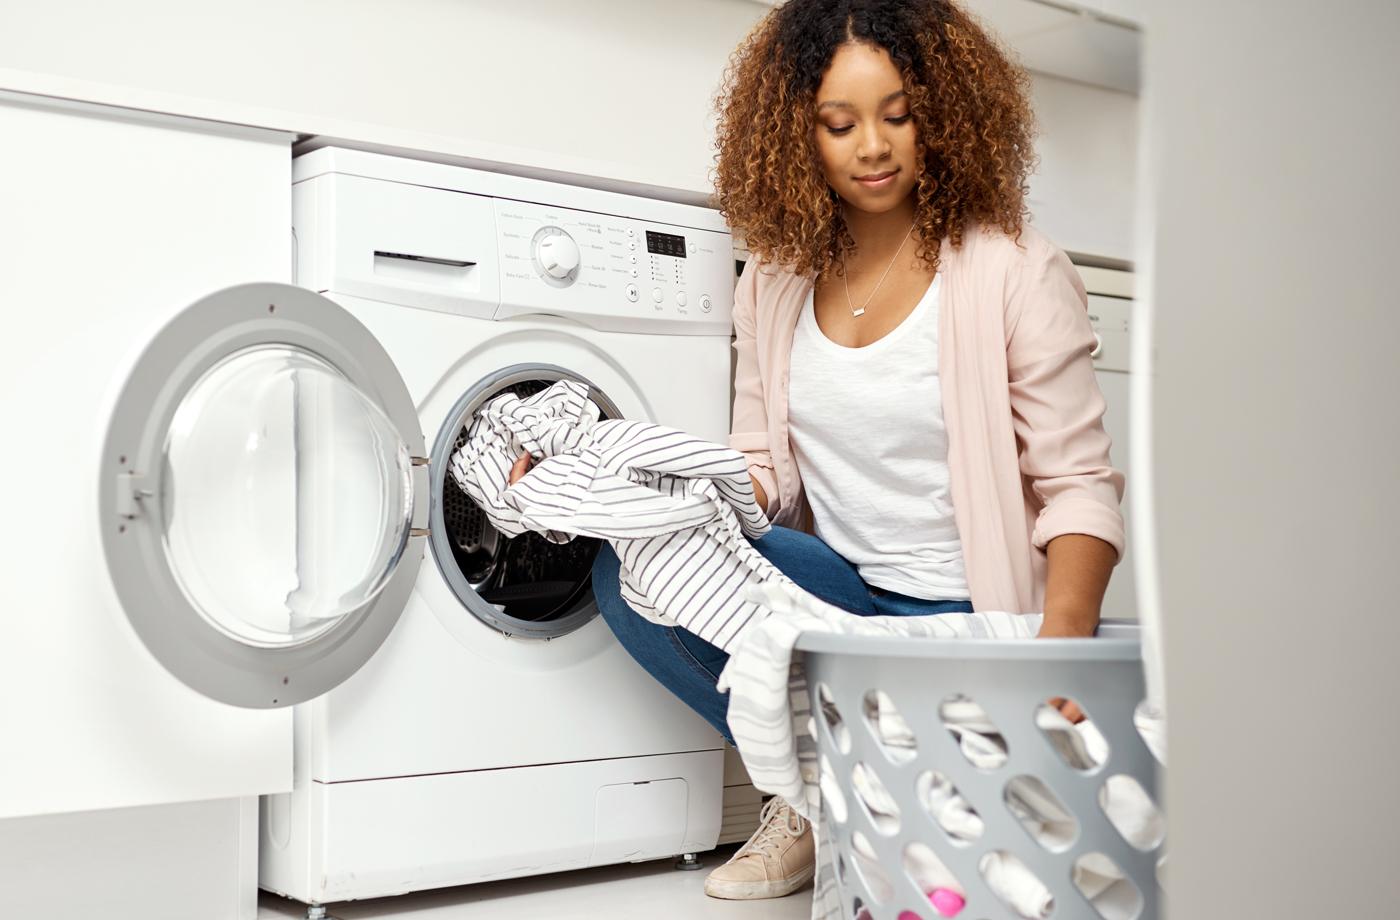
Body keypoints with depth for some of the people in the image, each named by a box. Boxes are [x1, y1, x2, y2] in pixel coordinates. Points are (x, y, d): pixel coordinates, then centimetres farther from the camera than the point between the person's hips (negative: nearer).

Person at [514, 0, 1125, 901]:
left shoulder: (1013, 271, -9)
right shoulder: (777, 280, 6)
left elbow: (1079, 483, -10)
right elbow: (765, 469, 8)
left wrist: (1065, 629, -29)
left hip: (963, 617, -5)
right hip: (834, 587, 5)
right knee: (631, 567, -19)